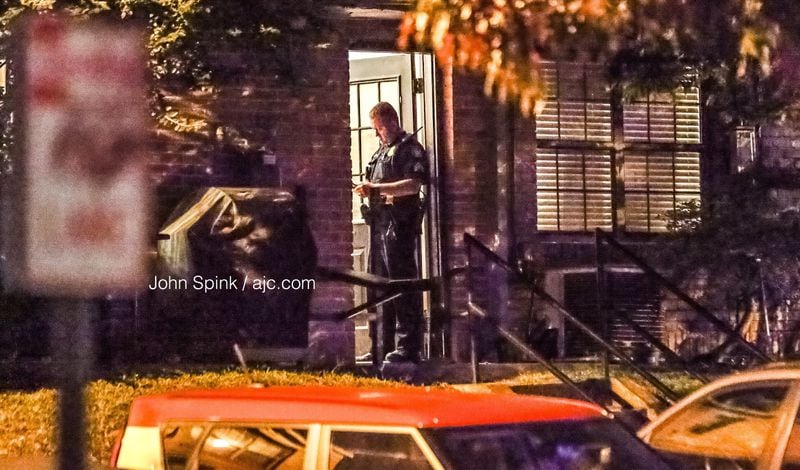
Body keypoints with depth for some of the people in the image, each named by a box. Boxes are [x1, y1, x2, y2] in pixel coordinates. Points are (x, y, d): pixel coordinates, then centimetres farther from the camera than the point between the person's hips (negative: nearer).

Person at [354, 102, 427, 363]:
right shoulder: (381, 152, 23)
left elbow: (413, 185, -17)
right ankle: (381, 347, 14)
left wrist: (377, 188, -20)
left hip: (400, 222, -9)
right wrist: (367, 191, 7)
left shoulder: (409, 148, -4)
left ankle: (408, 347, -9)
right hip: (379, 223, 9)